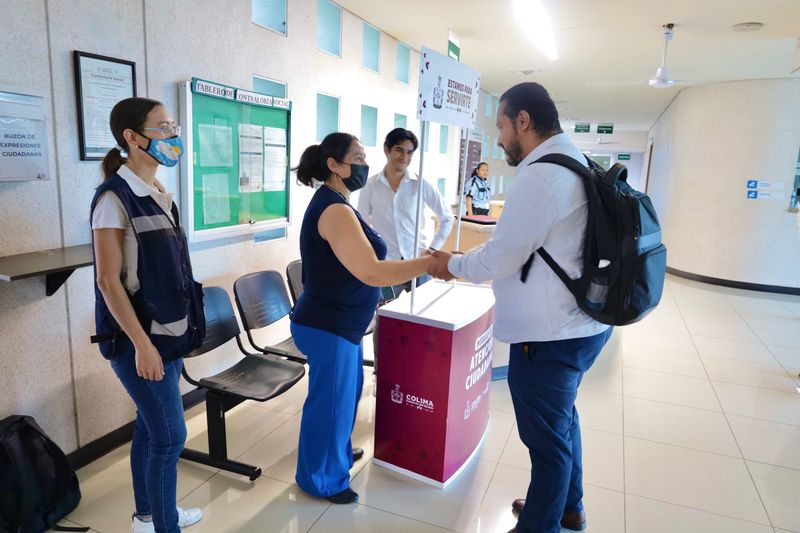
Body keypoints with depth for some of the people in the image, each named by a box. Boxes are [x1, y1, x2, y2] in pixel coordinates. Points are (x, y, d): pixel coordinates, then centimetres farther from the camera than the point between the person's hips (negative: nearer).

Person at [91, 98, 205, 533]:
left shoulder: (160, 195, 8)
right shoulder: (115, 198, -15)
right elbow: (108, 280, -18)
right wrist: (141, 343, -19)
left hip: (167, 330, 8)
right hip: (140, 337, -8)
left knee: (150, 427, 19)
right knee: (170, 435, 1)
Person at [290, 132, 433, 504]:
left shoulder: (334, 204, 9)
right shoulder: (335, 210, -24)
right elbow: (371, 273, -32)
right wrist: (431, 263, -27)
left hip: (339, 323, 10)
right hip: (327, 326, -10)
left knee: (346, 392, 25)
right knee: (329, 400, 7)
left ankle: (337, 453, 46)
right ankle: (321, 479, 27)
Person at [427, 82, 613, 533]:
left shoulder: (540, 176, -22)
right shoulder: (578, 163, 9)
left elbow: (500, 260, -18)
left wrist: (452, 265, 1)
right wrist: (465, 262, 13)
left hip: (549, 334, -10)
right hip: (580, 322, 10)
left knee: (547, 437, 8)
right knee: (561, 420, 26)